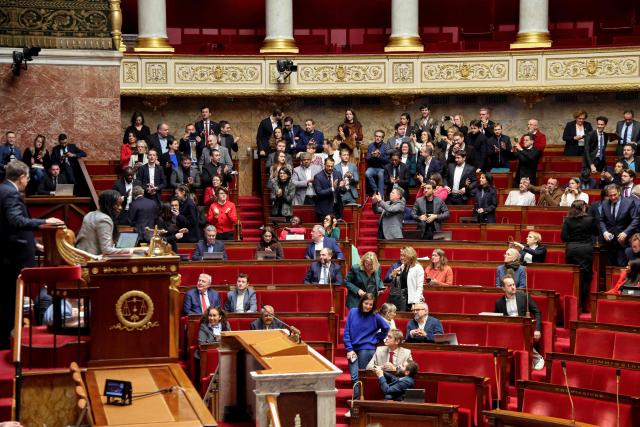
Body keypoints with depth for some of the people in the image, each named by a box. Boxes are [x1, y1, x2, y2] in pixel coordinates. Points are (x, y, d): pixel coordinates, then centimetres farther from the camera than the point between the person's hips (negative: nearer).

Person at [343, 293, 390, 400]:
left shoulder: (375, 316, 0)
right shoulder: (353, 312, 3)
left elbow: (386, 328, 15)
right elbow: (346, 332, 4)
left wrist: (376, 339, 10)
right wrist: (349, 349, -2)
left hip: (367, 349, -1)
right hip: (353, 349, 2)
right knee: (355, 377, -6)